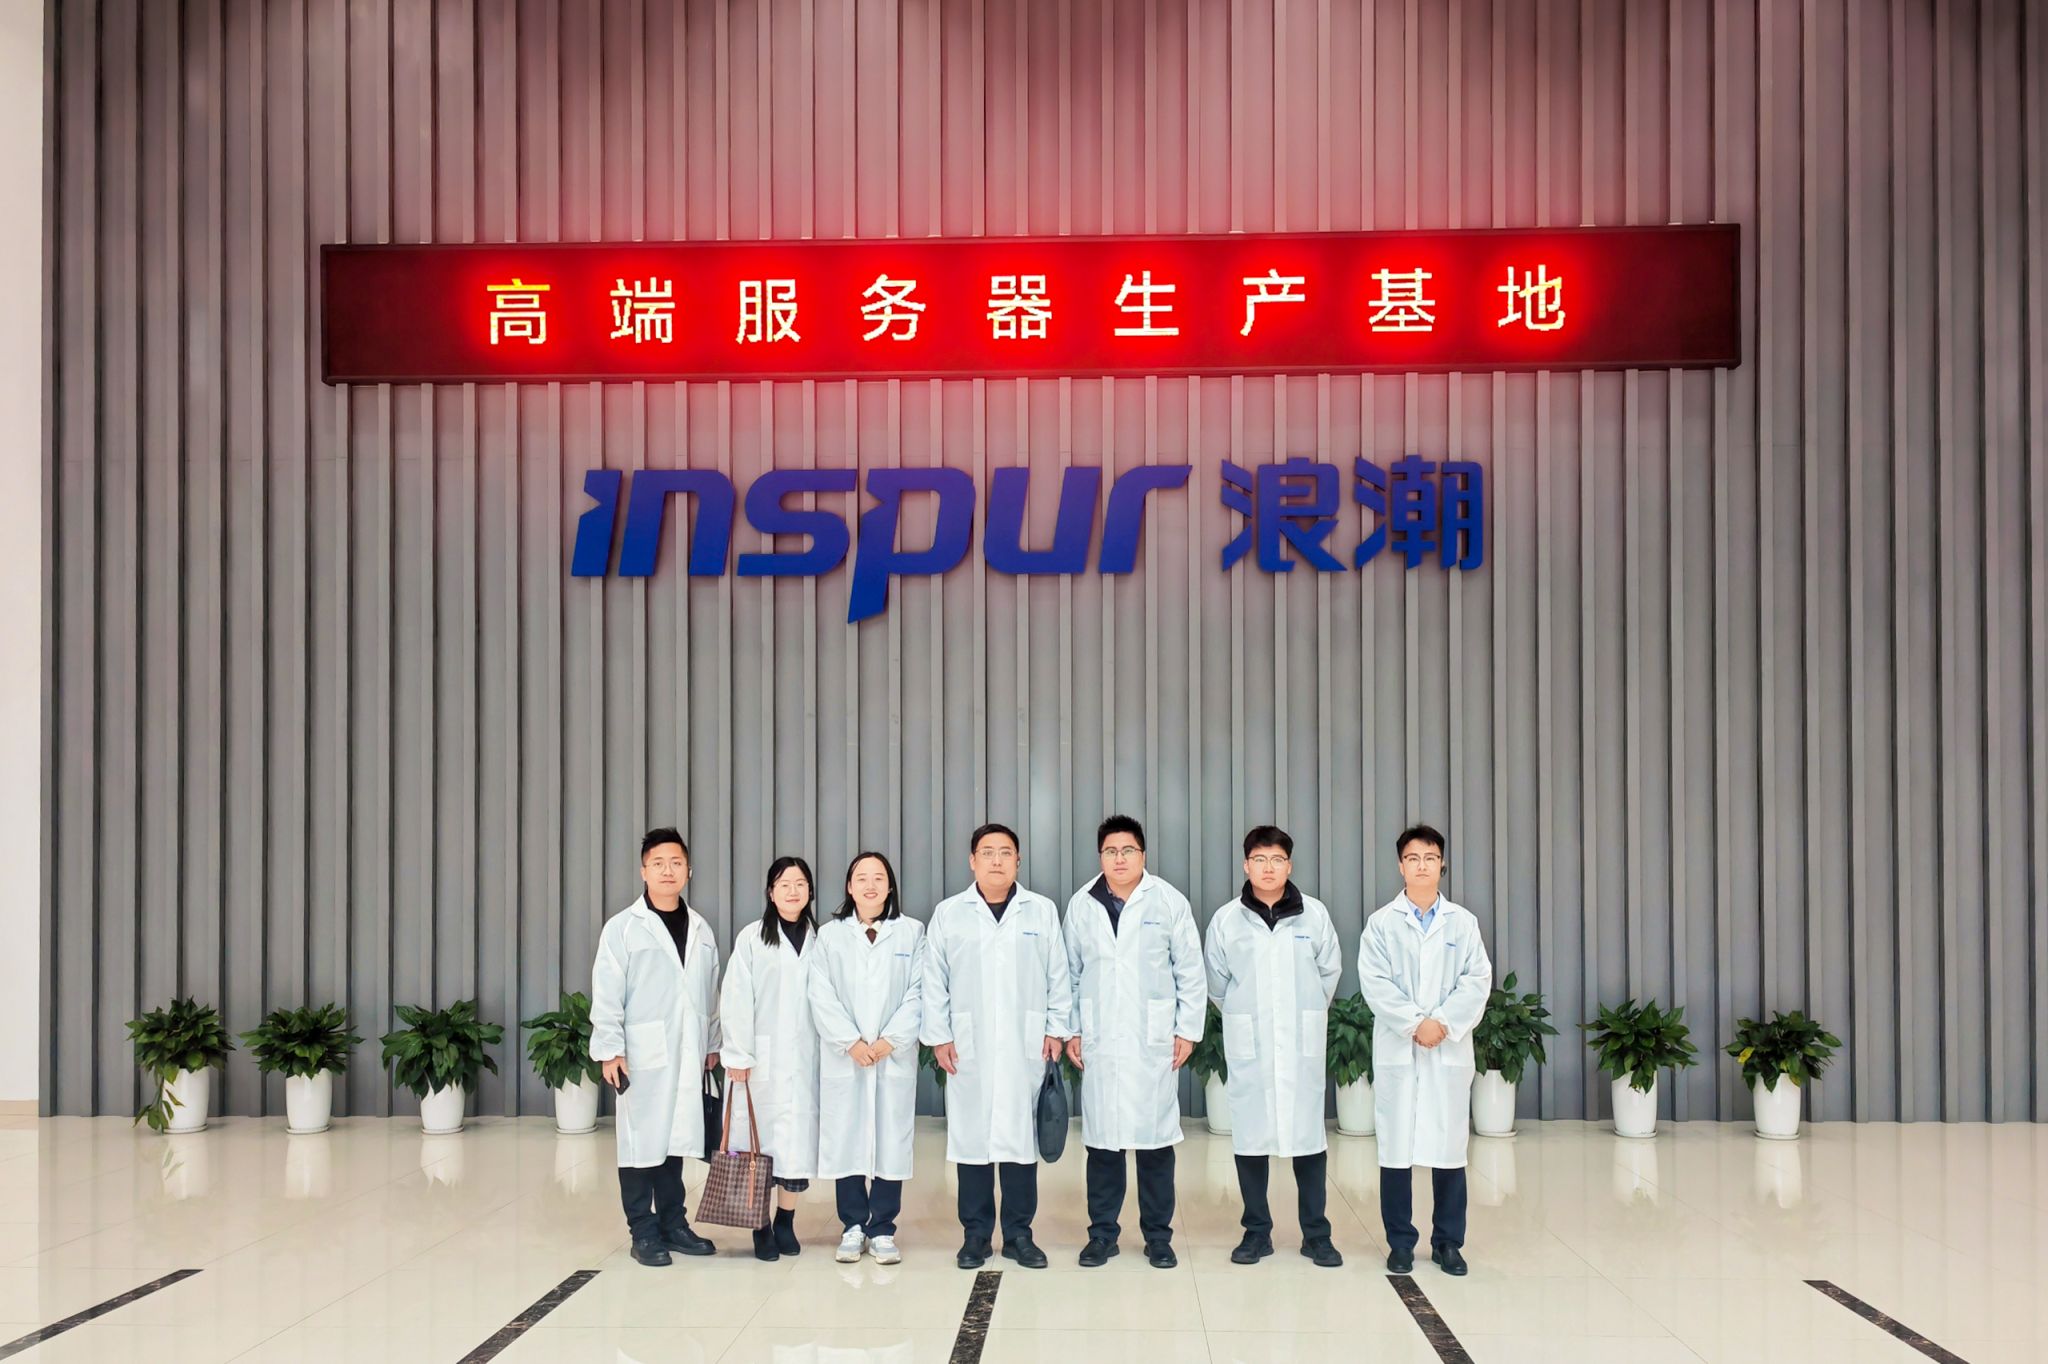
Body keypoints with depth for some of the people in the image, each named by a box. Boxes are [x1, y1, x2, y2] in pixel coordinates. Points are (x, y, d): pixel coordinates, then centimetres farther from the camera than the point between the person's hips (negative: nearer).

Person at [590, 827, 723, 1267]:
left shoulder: (701, 930, 11)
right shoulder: (623, 927, -3)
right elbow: (606, 996, -6)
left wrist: (713, 1045, 13)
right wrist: (610, 1050, -11)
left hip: (688, 1055, 4)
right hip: (642, 1054, -4)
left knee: (675, 1139, 10)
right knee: (642, 1143, 0)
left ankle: (673, 1223, 20)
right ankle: (644, 1232, 8)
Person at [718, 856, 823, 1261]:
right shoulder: (752, 939, -1)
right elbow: (735, 1001, -3)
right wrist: (738, 1056, -8)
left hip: (804, 1059, 2)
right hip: (762, 1059, -2)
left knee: (799, 1138, 1)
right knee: (759, 1140, -1)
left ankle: (786, 1223, 14)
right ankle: (761, 1227, 8)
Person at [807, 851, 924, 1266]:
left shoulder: (912, 932, 7)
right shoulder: (830, 935, 9)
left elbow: (917, 994, 0)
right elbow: (822, 997, 1)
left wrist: (890, 1041, -10)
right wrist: (851, 1042, -10)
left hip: (895, 1056, 0)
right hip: (843, 1057, 1)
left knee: (891, 1140, -1)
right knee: (846, 1140, 1)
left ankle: (883, 1229, 9)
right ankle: (853, 1226, 13)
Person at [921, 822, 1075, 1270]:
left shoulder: (1042, 911, 7)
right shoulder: (948, 914, 6)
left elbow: (1058, 976, 8)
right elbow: (934, 981, 6)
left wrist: (1056, 1030, 2)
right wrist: (939, 1036, 1)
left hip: (1026, 1047, 0)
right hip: (968, 1048, 0)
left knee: (1022, 1137, 2)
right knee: (972, 1136, 2)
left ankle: (1019, 1234, 12)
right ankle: (975, 1235, 11)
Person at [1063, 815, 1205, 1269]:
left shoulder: (1170, 902, 0)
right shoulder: (1081, 904, 5)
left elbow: (1190, 971, 2)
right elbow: (1070, 972, 10)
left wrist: (1188, 1029, -1)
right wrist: (1070, 1029, 6)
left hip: (1154, 1040, -1)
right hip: (1099, 1040, 2)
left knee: (1155, 1137, 2)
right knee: (1101, 1138, 5)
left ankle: (1158, 1235, 14)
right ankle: (1102, 1233, 16)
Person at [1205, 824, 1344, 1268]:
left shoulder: (1314, 914, -1)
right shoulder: (1226, 919, -1)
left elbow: (1330, 970, 10)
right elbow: (1217, 981, 10)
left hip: (1303, 1043, 0)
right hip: (1248, 1044, 0)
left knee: (1309, 1134, 2)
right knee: (1251, 1136, 4)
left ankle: (1316, 1234, 11)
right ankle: (1257, 1232, 15)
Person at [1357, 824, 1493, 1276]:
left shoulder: (1463, 923, 8)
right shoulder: (1382, 922, 3)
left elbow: (1478, 980, -1)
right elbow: (1375, 982, -5)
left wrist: (1443, 1023, -14)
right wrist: (1414, 1024, -15)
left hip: (1450, 1049, 1)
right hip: (1397, 1049, -1)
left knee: (1449, 1146, 3)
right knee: (1396, 1146, 1)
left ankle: (1448, 1241, 14)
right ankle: (1400, 1242, 10)